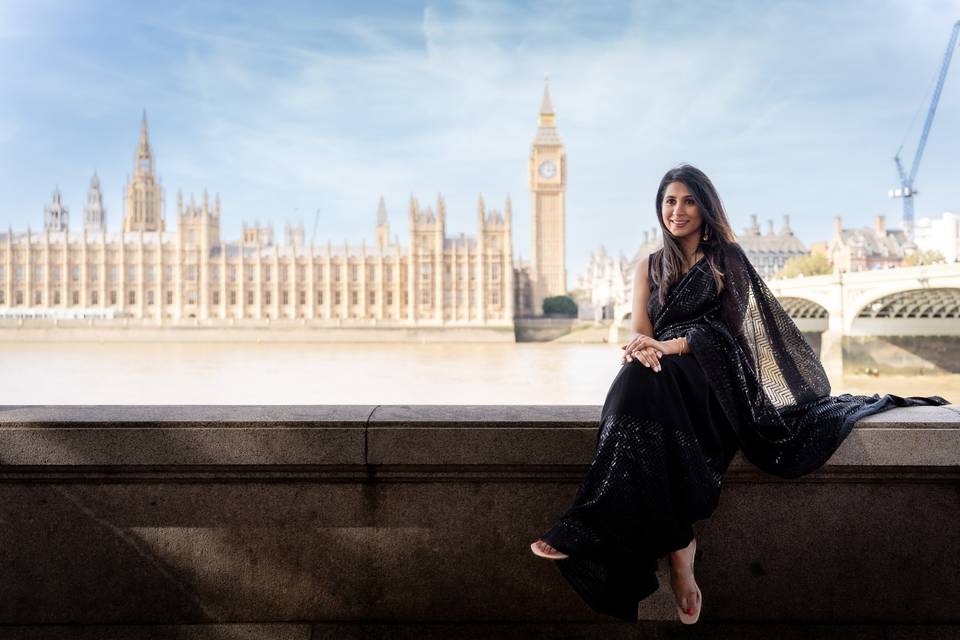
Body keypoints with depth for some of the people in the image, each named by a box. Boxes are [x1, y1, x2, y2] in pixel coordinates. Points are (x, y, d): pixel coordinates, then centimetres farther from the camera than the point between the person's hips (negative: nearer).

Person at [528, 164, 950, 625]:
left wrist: (669, 346, -19)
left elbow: (725, 328, 0)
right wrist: (642, 346, -20)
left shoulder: (728, 259, 14)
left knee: (650, 383, -38)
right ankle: (677, 546, -40)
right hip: (664, 375, 3)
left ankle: (591, 530, -41)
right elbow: (639, 331, 8)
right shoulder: (649, 267, 22)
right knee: (638, 376, -37)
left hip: (710, 373, -2)